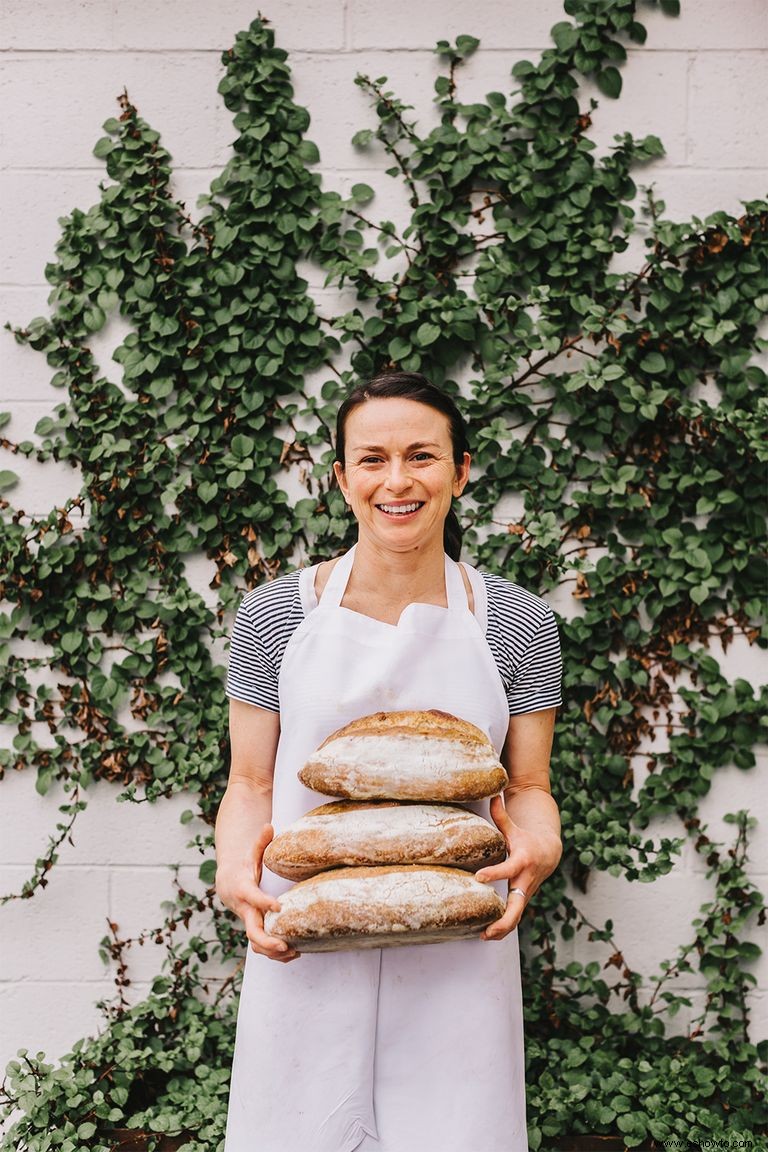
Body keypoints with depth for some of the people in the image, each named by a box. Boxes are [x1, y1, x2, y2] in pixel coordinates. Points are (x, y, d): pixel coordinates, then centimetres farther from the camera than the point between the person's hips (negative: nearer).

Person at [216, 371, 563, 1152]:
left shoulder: (517, 624, 1)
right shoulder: (274, 615, 0)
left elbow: (527, 786, 7)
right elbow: (251, 784, 6)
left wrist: (539, 847, -15)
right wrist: (234, 862, -14)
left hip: (455, 961, 0)